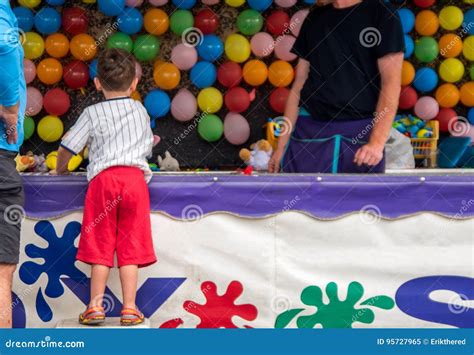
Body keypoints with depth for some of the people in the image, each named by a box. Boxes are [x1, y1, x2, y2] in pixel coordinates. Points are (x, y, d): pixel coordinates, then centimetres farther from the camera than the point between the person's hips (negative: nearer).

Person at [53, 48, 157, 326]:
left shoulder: (93, 113, 8)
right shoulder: (141, 111, 19)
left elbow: (67, 148, 9)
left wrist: (61, 169, 28)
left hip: (103, 178, -2)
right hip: (135, 177, 2)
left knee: (100, 245, 1)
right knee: (130, 246, 1)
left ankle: (96, 306, 1)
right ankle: (130, 308, -3)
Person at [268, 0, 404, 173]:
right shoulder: (314, 18, 14)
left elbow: (391, 81, -6)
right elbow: (299, 83, 15)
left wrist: (377, 142, -18)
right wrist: (282, 144, 9)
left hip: (361, 132, -3)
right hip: (308, 131, 3)